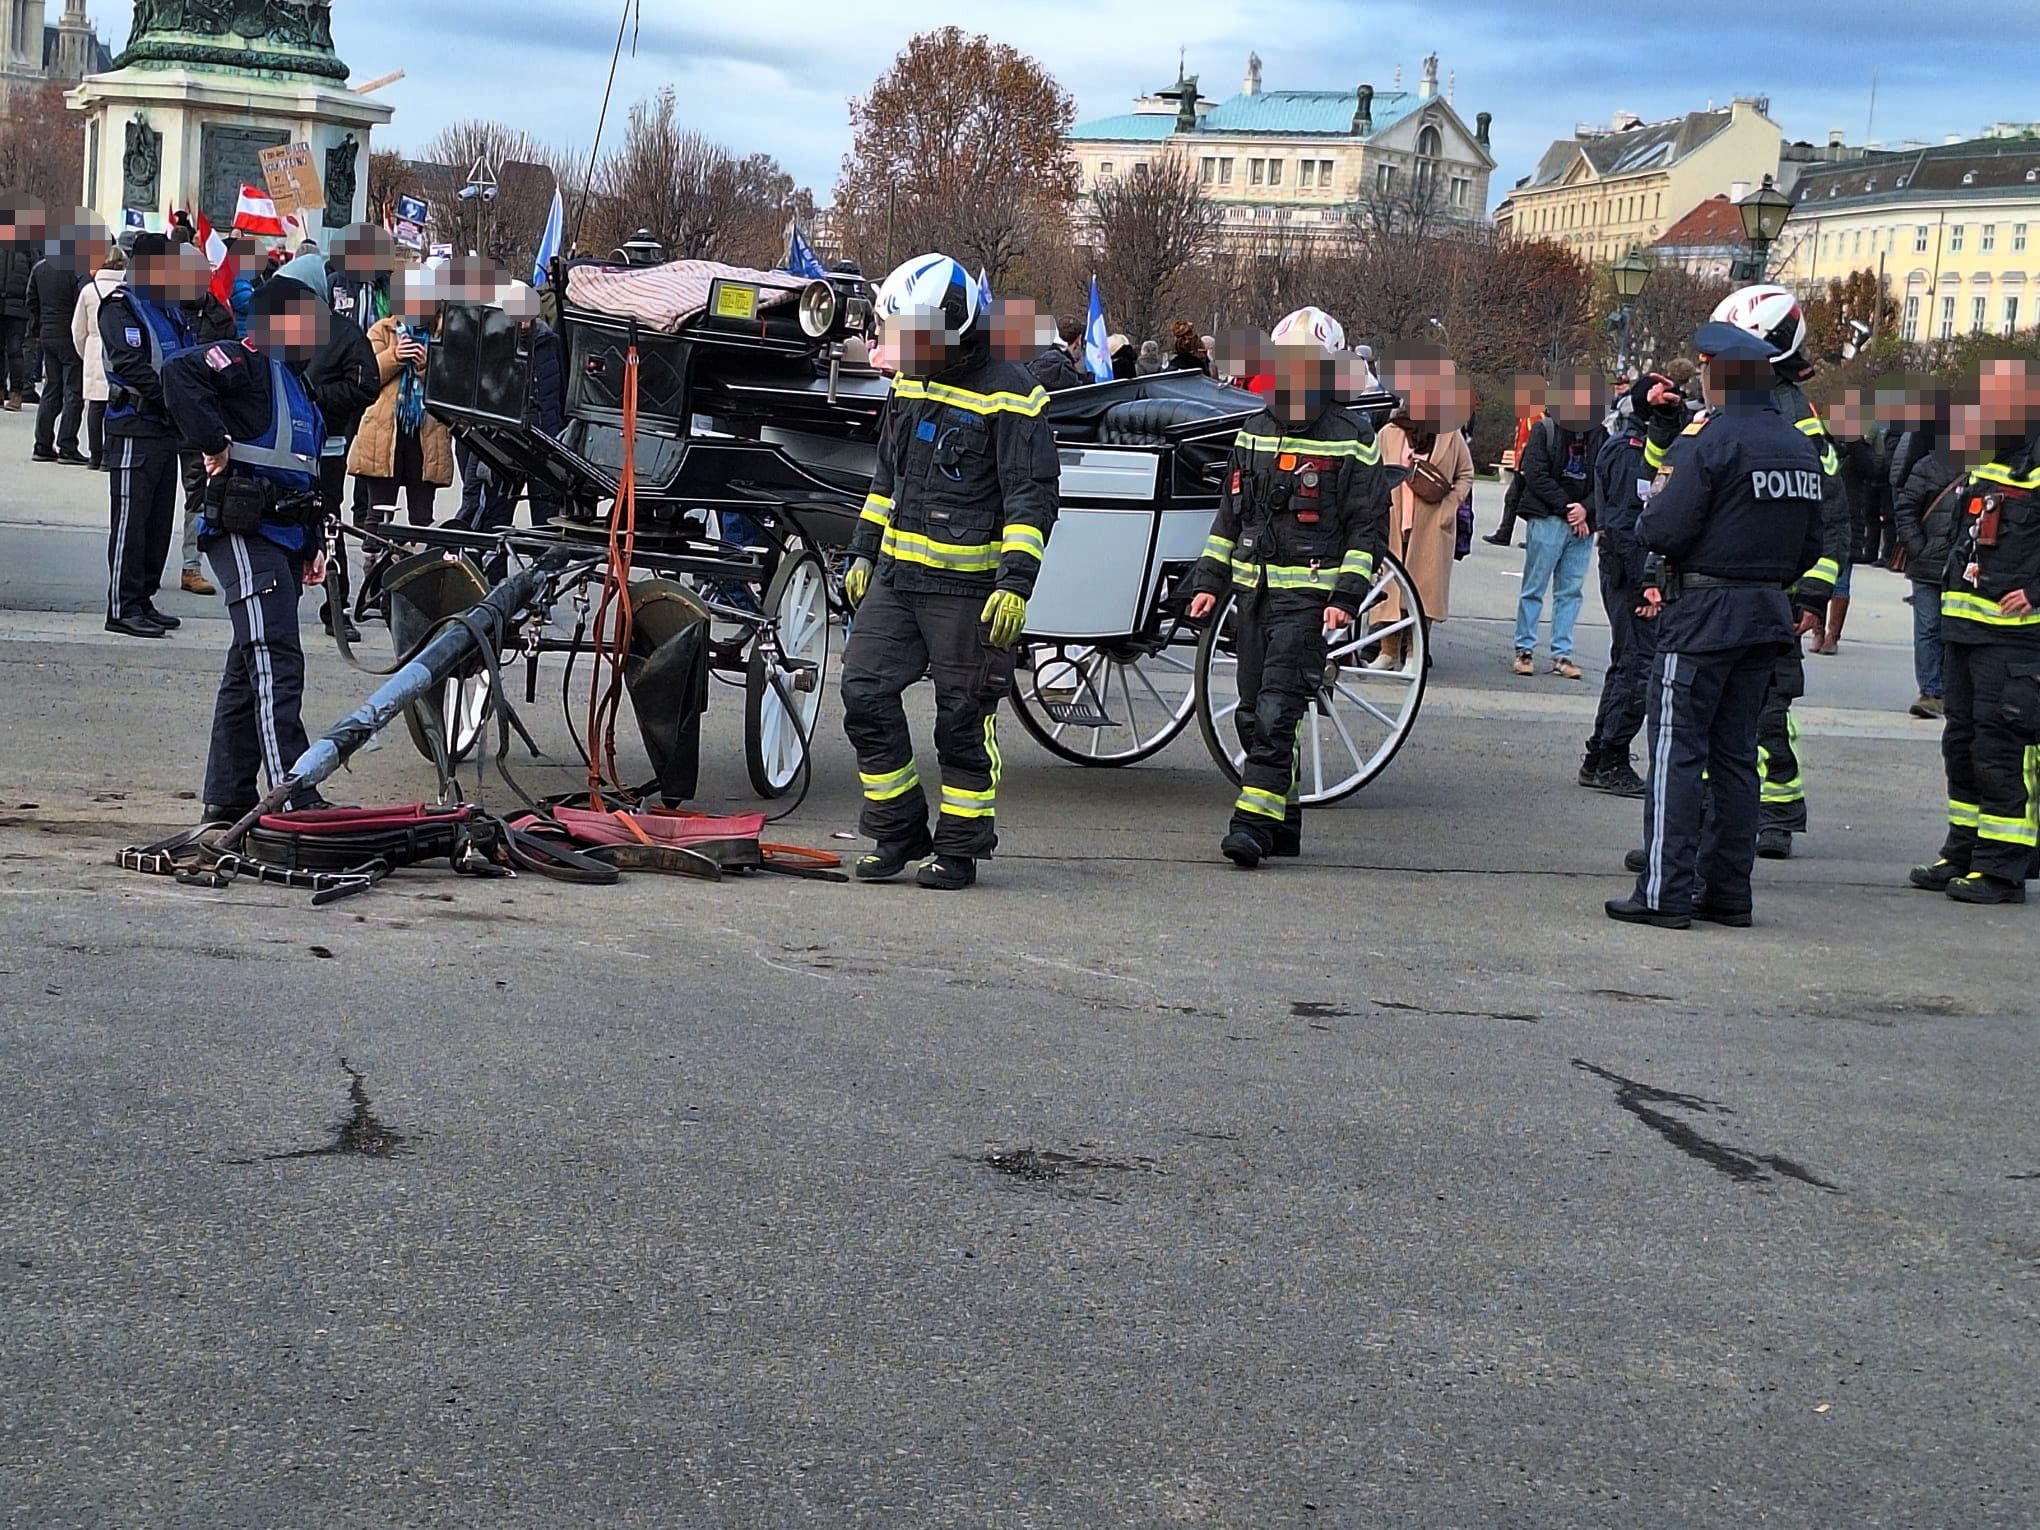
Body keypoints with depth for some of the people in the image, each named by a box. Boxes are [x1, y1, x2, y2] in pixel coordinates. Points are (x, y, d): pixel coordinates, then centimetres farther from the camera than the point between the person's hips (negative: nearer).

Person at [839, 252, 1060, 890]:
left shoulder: (1007, 396, -10)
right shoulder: (909, 382, 13)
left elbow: (1032, 498, -12)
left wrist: (1016, 582, -20)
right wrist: (864, 551, 22)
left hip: (966, 588, -7)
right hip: (895, 576, 7)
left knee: (964, 719, 1)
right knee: (865, 695, 1)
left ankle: (960, 848, 13)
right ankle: (897, 831, 14)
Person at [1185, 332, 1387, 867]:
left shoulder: (1352, 440, -2)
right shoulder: (1253, 433, 15)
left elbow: (1368, 527, -3)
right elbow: (1229, 515, 22)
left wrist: (1346, 596, -12)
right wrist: (1208, 580, 14)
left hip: (1309, 594, -6)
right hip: (1254, 590, 6)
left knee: (1277, 710, -14)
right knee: (1253, 713, 7)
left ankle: (1253, 823, -16)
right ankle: (1282, 823, 16)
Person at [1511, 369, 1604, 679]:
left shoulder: (1600, 435, 10)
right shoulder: (1545, 430, -1)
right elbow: (1535, 474, -8)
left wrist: (1586, 508, -11)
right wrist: (1566, 508, -11)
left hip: (1582, 523, 4)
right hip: (1547, 520, -4)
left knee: (1571, 591, 5)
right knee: (1534, 588, 0)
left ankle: (1561, 655, 9)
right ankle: (1524, 650, 7)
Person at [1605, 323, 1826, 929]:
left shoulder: (1708, 442, -15)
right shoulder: (1801, 447, 10)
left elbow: (1662, 532, -18)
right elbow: (1810, 545, 15)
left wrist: (1651, 507, 2)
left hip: (1703, 617, -7)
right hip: (1768, 614, 7)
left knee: (1677, 752, -3)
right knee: (1735, 754, 12)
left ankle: (1664, 892, -4)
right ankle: (1726, 891, 14)